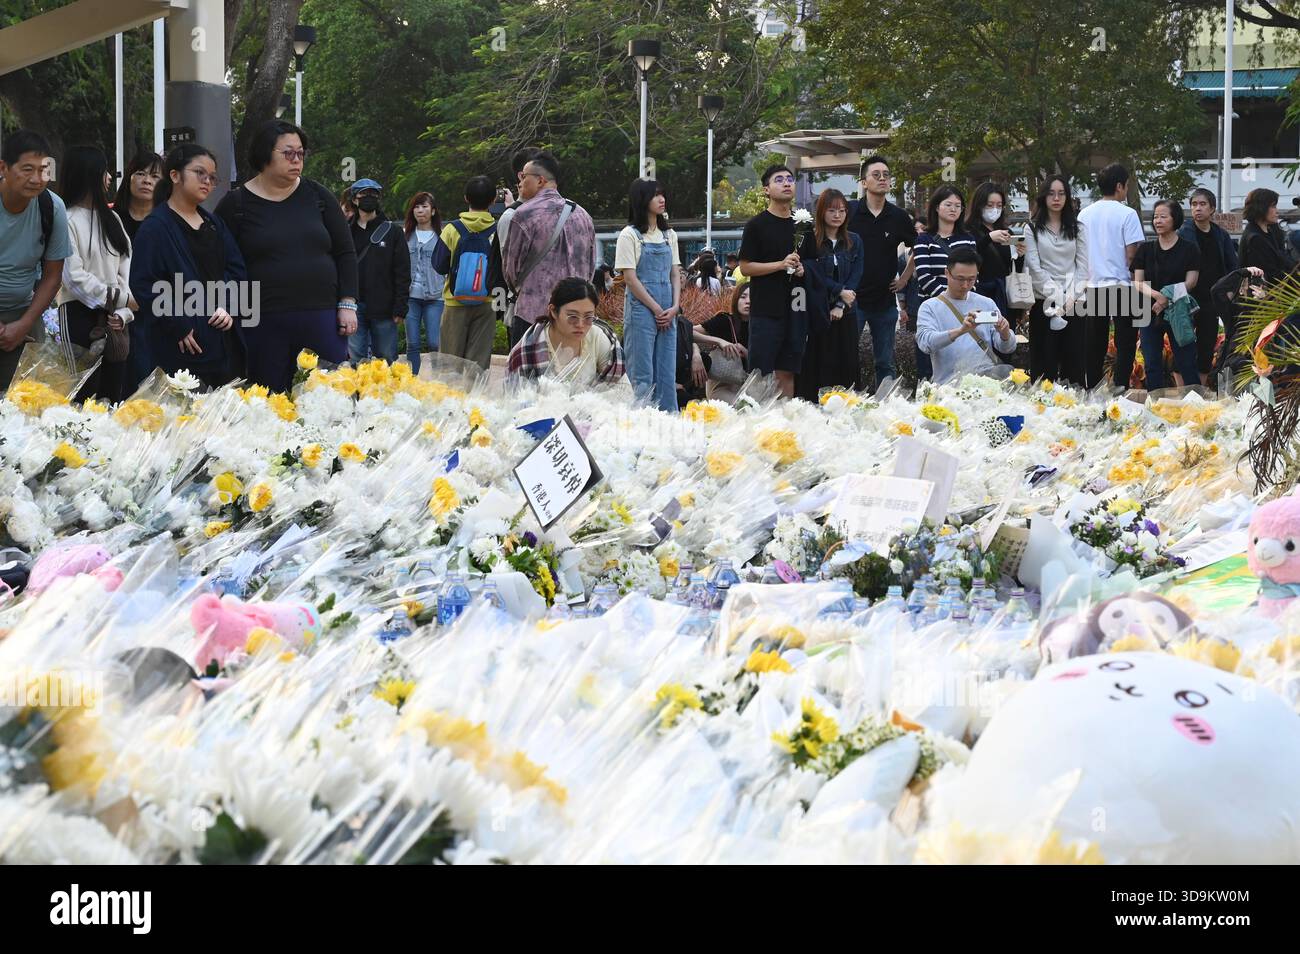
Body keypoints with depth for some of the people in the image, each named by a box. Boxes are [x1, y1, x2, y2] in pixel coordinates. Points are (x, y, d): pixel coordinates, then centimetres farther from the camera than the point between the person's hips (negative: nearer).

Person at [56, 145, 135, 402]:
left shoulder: (111, 219, 15)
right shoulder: (68, 221, -7)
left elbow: (126, 268, 9)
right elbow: (74, 277, -13)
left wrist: (124, 313, -6)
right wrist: (122, 300, -11)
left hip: (114, 318, 7)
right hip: (80, 314, -7)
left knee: (115, 391, 5)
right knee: (86, 393, -8)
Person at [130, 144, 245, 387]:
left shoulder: (214, 223, 17)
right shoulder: (155, 227, -5)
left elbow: (236, 268, 16)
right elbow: (143, 285, -11)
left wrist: (228, 307, -2)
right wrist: (179, 327, -14)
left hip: (222, 338, 7)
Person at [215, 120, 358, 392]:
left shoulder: (318, 196, 10)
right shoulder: (236, 204, 3)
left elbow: (346, 253, 12)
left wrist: (348, 304, 3)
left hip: (322, 318, 2)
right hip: (263, 326, -2)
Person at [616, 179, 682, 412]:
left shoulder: (669, 235, 14)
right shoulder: (629, 235, -4)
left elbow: (675, 274, 13)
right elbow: (630, 278, -9)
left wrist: (675, 307, -3)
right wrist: (656, 309, -11)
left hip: (668, 313, 6)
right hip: (641, 308, -6)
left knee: (667, 373, 6)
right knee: (642, 374, -6)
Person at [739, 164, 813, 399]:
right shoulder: (757, 225, -1)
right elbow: (745, 267, -5)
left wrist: (803, 269, 0)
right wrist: (781, 265, -15)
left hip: (795, 309, 5)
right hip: (766, 309, -5)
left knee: (787, 373, 7)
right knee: (761, 374, -6)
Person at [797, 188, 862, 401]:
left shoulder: (854, 242, 11)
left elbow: (856, 277, 3)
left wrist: (841, 305, -9)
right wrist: (840, 291, -12)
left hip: (845, 314, 3)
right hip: (816, 313, -3)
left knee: (845, 367, 2)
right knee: (816, 366, -3)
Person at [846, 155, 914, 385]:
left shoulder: (898, 217, 3)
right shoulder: (849, 211, -4)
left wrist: (905, 278, 10)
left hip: (885, 301, 2)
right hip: (853, 298, -2)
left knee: (886, 364, 10)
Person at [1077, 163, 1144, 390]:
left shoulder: (1085, 214, 7)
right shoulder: (1126, 214, -9)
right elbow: (1132, 254, -12)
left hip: (1093, 285, 5)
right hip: (1121, 285, -5)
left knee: (1094, 344, 10)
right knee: (1125, 342, 1)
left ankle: (1091, 389, 12)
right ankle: (1120, 387, -5)